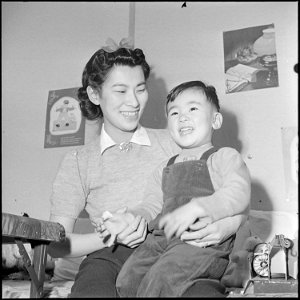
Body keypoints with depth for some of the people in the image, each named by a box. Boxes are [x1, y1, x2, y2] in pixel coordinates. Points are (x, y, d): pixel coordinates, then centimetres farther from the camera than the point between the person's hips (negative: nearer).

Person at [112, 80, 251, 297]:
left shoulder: (225, 157, 9)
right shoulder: (165, 169, 28)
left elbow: (238, 194, -9)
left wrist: (194, 208, -22)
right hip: (163, 237, 6)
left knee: (160, 278, -29)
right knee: (127, 278, -19)